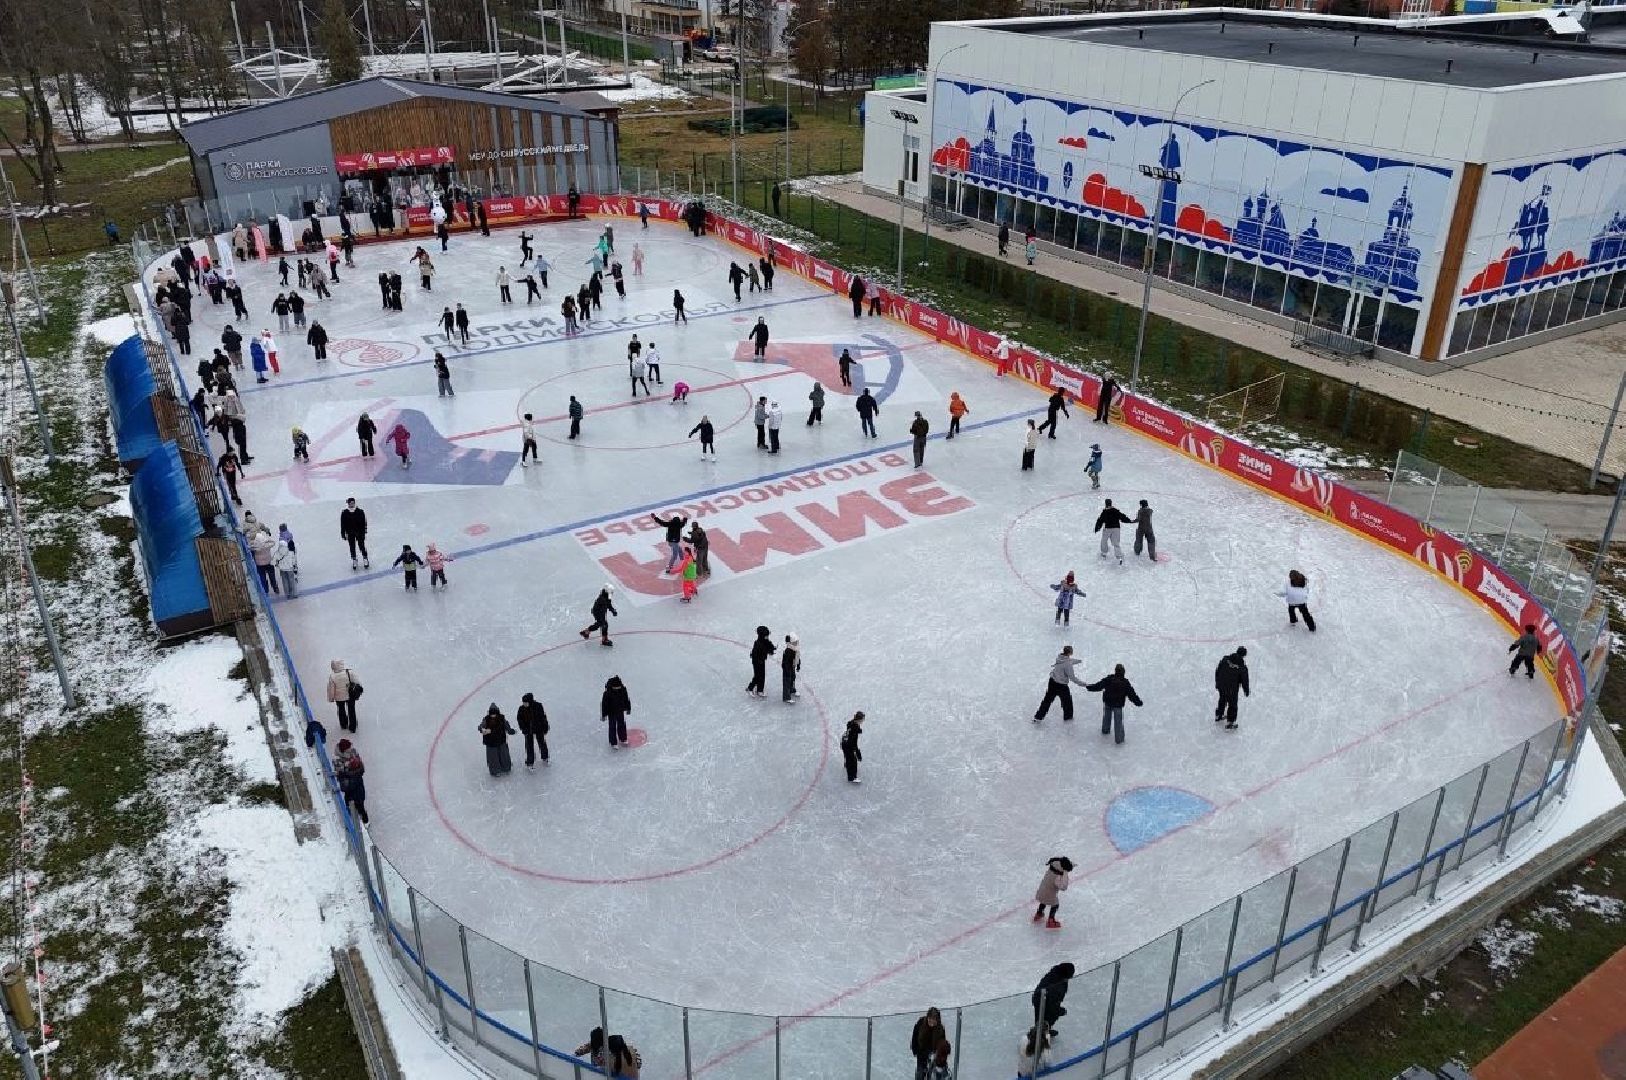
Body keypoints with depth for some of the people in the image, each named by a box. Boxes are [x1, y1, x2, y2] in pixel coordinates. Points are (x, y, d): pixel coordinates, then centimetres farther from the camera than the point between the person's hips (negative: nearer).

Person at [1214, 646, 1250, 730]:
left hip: (1221, 686, 5)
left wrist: (1217, 682, 17)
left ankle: (1218, 716, 48)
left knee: (1222, 700, 29)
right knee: (1232, 705, 14)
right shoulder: (1242, 667, -19)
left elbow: (1217, 671, 2)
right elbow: (1244, 680, -9)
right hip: (1232, 689, -5)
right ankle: (1229, 724, 22)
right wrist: (1246, 691, 7)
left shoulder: (1225, 659, -8)